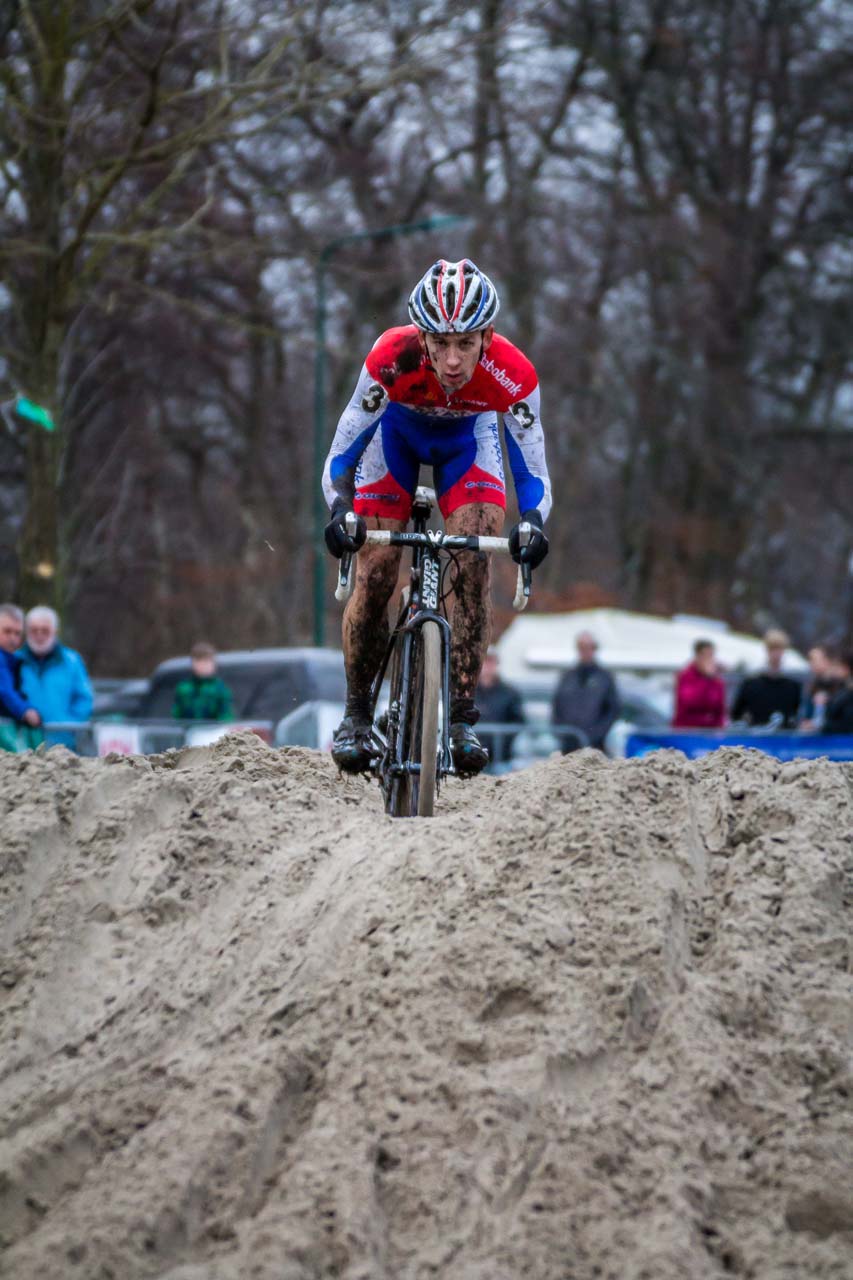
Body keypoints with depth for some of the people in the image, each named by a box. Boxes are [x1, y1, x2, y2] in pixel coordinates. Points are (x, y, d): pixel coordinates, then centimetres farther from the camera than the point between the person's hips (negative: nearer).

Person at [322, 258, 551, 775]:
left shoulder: (512, 374, -36)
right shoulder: (392, 358, -39)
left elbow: (533, 473, -27)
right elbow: (340, 456, -30)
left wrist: (533, 524, -47)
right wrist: (340, 512, -48)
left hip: (468, 436, 0)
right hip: (398, 429, 0)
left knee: (474, 563, -19)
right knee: (375, 574, -11)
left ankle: (462, 715, -11)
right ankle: (356, 712, 7)